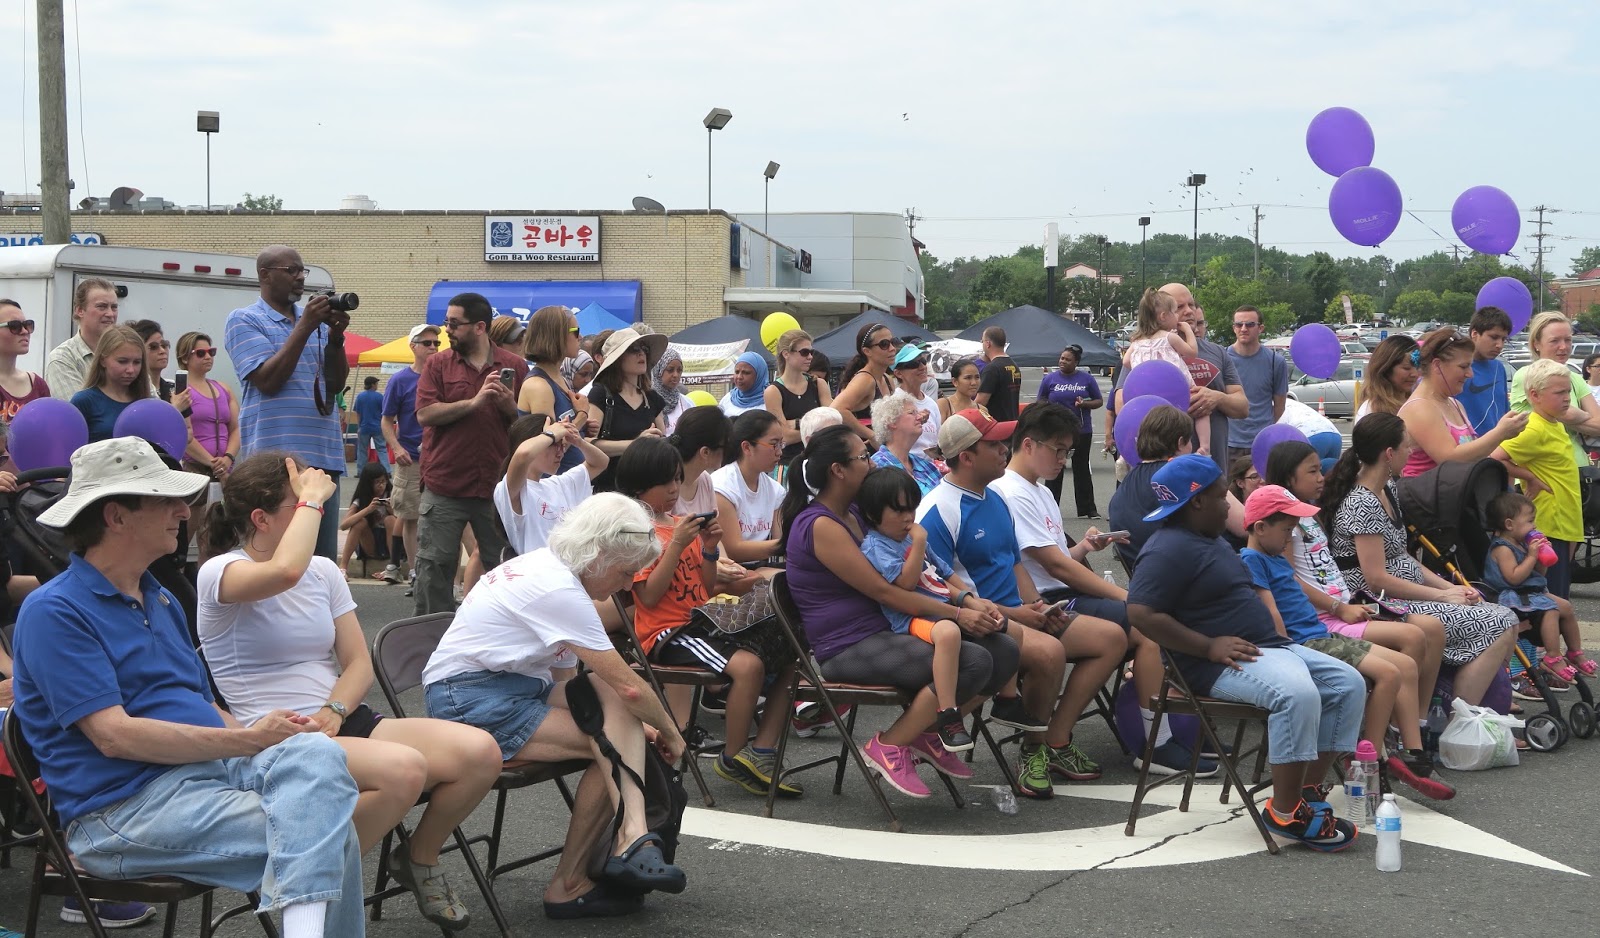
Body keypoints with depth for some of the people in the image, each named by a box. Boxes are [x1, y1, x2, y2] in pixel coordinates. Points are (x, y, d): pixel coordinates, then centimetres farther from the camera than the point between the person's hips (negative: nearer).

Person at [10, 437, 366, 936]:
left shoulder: (161, 600, 22)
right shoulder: (54, 612, -6)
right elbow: (114, 735, -15)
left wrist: (264, 733, -2)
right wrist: (249, 740, -15)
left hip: (212, 765, 8)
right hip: (125, 802, -8)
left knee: (318, 753, -26)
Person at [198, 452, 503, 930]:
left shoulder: (324, 570, 14)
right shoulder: (219, 572, -7)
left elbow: (359, 662, 10)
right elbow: (286, 571, -30)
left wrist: (334, 711, -11)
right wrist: (312, 500, -16)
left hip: (343, 724, 7)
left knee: (481, 752, -16)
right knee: (404, 769, -35)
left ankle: (419, 859, 11)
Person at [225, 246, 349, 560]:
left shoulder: (317, 321, 18)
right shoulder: (244, 320, 2)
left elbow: (337, 382, 13)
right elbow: (267, 380, -11)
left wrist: (336, 336, -3)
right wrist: (304, 328, -11)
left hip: (324, 456, 5)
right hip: (276, 454, -5)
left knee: (324, 560, 5)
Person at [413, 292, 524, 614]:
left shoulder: (512, 366, 6)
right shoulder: (438, 364, 4)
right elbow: (425, 414, -9)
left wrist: (508, 404, -13)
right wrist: (475, 402, -16)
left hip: (497, 486, 1)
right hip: (444, 485, -1)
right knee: (434, 566, 1)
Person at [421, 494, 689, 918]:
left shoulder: (549, 565, 10)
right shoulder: (558, 589, -21)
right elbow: (629, 686, -18)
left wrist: (633, 725, 7)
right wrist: (669, 733, -2)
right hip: (470, 700, -9)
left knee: (614, 707, -15)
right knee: (613, 747, -18)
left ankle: (631, 836, -27)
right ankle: (568, 885, -11)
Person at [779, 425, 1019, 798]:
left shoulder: (853, 513, 15)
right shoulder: (820, 526, -15)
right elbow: (882, 591, -17)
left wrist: (967, 600, 1)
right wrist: (957, 614, -15)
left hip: (885, 631, 9)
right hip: (849, 649, -9)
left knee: (1004, 651, -4)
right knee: (973, 662, -27)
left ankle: (925, 733, 10)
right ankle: (889, 746, -12)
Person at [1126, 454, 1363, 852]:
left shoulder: (1209, 541, 21)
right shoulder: (1169, 549, -14)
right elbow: (1141, 613, -24)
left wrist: (1272, 635, 17)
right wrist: (1209, 646, -21)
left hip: (1265, 646, 11)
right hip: (1223, 664, -11)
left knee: (1347, 682, 2)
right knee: (1297, 693, -33)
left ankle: (1308, 790, 0)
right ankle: (1286, 812, -25)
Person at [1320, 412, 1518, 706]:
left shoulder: (1387, 491, 13)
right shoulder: (1362, 505, -18)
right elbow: (1377, 579, -21)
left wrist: (1450, 587, 5)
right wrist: (1442, 595, -14)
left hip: (1409, 596, 10)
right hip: (1386, 605, -10)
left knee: (1505, 620, 2)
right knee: (1501, 626, -15)